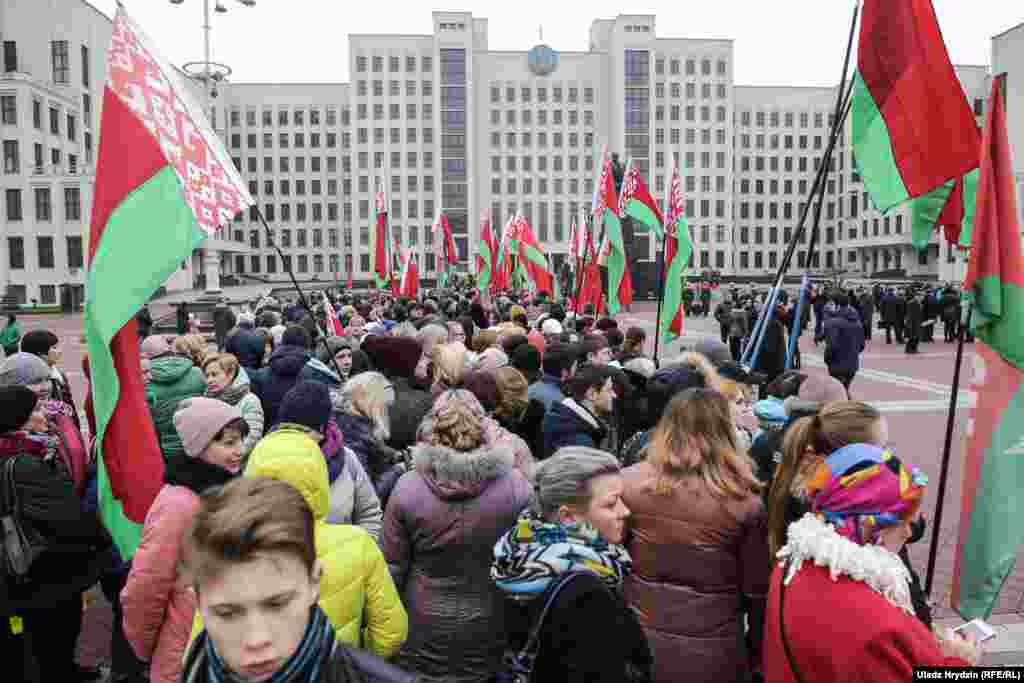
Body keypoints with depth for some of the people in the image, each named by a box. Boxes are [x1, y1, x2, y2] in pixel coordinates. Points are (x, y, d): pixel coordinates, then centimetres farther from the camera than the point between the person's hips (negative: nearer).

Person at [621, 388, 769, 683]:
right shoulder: (745, 502, -12)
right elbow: (757, 590, -5)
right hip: (712, 651, -1)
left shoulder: (629, 482, -8)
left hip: (640, 641, 1)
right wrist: (757, 652, 11)